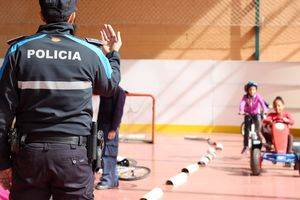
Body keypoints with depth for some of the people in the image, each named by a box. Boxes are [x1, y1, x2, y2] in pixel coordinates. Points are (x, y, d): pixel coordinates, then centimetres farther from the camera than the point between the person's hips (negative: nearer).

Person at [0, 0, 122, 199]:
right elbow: (110, 86, 21)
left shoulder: (19, 50, 0)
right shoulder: (91, 52, 0)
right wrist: (113, 54, 39)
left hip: (29, 153, 1)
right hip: (74, 154, -1)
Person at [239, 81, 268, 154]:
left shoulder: (257, 96, -11)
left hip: (256, 114, -1)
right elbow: (242, 104, -24)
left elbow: (262, 103, -26)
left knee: (257, 118, -36)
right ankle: (246, 146, -3)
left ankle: (258, 132, -13)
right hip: (248, 115, 1)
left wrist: (264, 109, -45)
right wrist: (241, 111, -44)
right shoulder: (245, 97, -9)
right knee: (247, 130, -10)